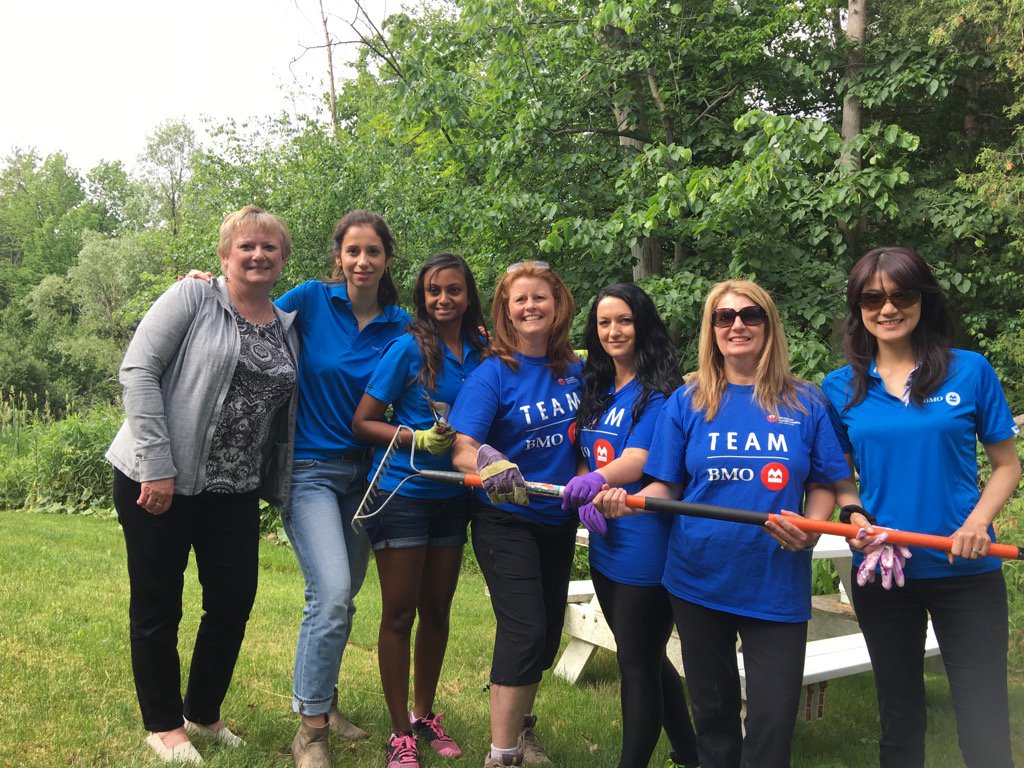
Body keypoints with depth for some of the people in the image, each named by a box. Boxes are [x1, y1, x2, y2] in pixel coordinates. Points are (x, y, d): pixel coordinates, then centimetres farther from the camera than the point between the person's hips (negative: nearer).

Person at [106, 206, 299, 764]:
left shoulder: (288, 328, 10)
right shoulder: (192, 299, -6)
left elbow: (285, 413, 17)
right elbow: (137, 371, -13)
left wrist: (278, 490, 10)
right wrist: (157, 465, -18)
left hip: (235, 489, 5)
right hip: (158, 482, -5)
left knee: (234, 600, 7)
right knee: (157, 604, 6)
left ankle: (204, 714, 30)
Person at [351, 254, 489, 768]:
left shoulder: (481, 353, 3)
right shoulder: (408, 348, -10)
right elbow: (362, 423, -10)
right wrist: (420, 439, -20)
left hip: (452, 495, 5)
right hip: (403, 491, -4)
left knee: (437, 609, 13)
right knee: (400, 613, 2)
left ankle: (425, 715, 31)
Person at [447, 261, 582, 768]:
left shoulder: (574, 371, 1)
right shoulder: (494, 373, -14)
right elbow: (461, 449, -23)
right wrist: (487, 462, -42)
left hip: (558, 520, 6)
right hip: (506, 520, -5)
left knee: (548, 629, 14)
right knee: (525, 628, -12)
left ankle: (521, 724, 37)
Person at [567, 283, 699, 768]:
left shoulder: (660, 391, -11)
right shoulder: (597, 390, 12)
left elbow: (637, 459, -24)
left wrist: (599, 479, -42)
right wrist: (583, 492, -4)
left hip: (645, 544, -9)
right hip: (605, 544, 9)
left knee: (637, 660, 0)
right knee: (643, 656, 19)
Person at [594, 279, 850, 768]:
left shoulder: (805, 403, 2)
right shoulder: (687, 401, 3)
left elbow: (823, 486, 5)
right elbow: (666, 486, 4)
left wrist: (811, 529, -15)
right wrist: (626, 501, -16)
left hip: (777, 585, -1)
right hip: (699, 578, 1)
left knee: (773, 719, 0)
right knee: (712, 710, 15)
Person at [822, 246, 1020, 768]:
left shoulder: (970, 371, -3)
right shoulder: (840, 387, 2)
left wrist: (978, 521, -14)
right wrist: (854, 516, -10)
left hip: (965, 570, -2)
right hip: (881, 570, 2)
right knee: (899, 716, 16)